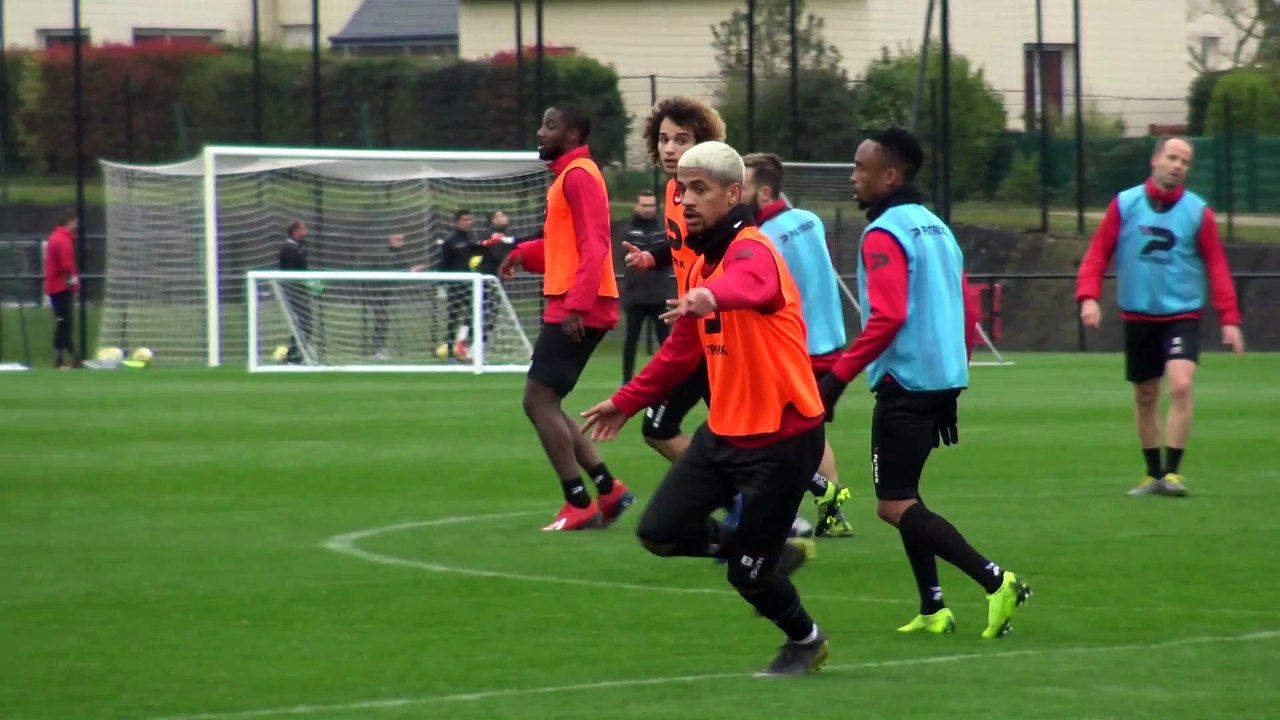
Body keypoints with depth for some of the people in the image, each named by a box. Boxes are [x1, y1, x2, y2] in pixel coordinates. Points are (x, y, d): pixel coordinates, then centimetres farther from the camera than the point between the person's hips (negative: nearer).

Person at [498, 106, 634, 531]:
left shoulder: (579, 175, -11)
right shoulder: (568, 176, 19)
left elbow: (593, 245, -20)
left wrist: (577, 304, -28)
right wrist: (524, 253, 12)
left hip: (577, 310, -10)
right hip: (568, 307, 10)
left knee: (539, 400, -10)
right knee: (542, 404, 11)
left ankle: (579, 505, -9)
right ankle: (608, 490, 12)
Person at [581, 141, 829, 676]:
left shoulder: (752, 250, -19)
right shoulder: (700, 264, 8)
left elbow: (748, 282, -46)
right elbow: (682, 349, 23)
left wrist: (709, 297, -68)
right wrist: (627, 401, 27)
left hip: (782, 436, -8)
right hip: (725, 429, 8)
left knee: (747, 573, -1)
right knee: (660, 533, 1)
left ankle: (805, 641, 31)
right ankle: (775, 553, 24)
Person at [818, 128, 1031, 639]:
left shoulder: (884, 234, -12)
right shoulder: (937, 229, 16)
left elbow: (887, 317, -23)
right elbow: (965, 315, 18)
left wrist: (838, 377, -21)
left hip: (905, 382, -9)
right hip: (943, 381, 9)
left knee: (895, 506, -7)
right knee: (903, 499, 17)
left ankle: (995, 581, -19)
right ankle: (932, 610, 12)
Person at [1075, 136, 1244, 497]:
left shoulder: (1198, 212, -3)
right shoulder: (1125, 204, -1)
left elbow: (1217, 267, -1)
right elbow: (1098, 253, 1)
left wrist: (1229, 319, -7)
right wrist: (1088, 296, -13)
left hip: (1182, 314, -2)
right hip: (1137, 315, 2)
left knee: (1181, 385, -20)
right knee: (1145, 396, 10)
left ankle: (1172, 471, -14)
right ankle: (1153, 473, 25)